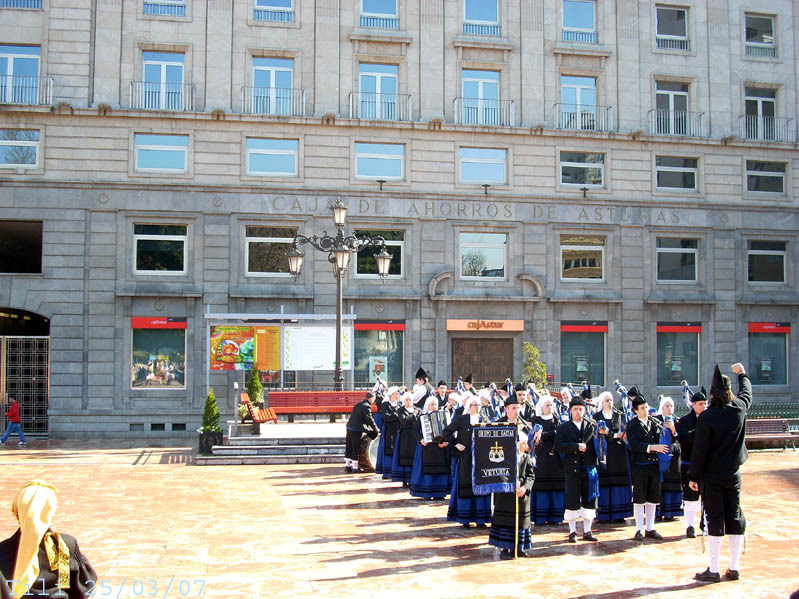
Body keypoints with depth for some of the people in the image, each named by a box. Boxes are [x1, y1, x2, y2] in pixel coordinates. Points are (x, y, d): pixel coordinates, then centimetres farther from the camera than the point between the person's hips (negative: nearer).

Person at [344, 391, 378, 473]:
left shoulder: (358, 404, 15)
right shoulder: (366, 406, -13)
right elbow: (369, 419, -12)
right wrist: (375, 429, 2)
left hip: (350, 427, 8)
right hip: (357, 430, -8)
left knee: (349, 447, 13)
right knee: (356, 449, 0)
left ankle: (347, 465, 18)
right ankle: (355, 467, 5)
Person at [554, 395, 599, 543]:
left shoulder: (592, 426, 10)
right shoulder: (563, 428, 4)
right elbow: (558, 446, -9)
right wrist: (577, 446, -16)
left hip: (589, 468, 2)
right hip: (572, 469, -2)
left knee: (590, 501, 6)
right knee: (572, 501, 1)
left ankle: (587, 532, 17)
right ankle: (572, 532, 12)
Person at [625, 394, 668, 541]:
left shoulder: (656, 423, 9)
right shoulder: (632, 425, -3)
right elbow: (633, 444, -15)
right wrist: (652, 447, -23)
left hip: (654, 464, 4)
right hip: (639, 465, -4)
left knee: (653, 498, 9)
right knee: (639, 498, 3)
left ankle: (650, 529, 19)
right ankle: (639, 530, 10)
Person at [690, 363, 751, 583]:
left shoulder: (706, 417, -16)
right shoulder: (740, 408, -3)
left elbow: (699, 449, -13)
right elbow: (747, 392, 20)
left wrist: (694, 476, -4)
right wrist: (742, 373, 39)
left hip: (712, 476, -4)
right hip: (733, 474, 4)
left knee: (715, 520, -1)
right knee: (735, 518, 10)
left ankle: (713, 571, 2)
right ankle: (734, 568, 16)